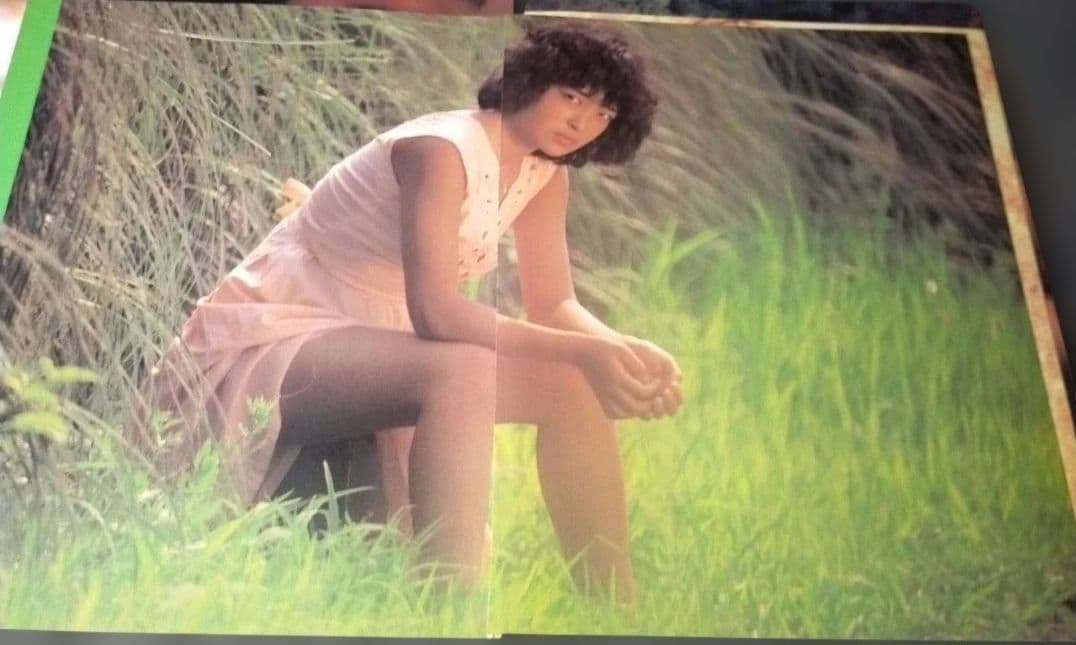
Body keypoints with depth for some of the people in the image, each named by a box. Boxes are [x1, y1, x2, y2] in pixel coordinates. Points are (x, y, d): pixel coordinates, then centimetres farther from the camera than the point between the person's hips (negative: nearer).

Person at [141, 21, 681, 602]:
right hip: (270, 342, -8)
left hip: (363, 342, 8)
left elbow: (554, 306, 1)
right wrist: (582, 350, -36)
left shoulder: (545, 175, 3)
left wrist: (622, 350, -19)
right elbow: (435, 312, -33)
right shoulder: (443, 147, -23)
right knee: (461, 373, -37)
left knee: (574, 389, -8)